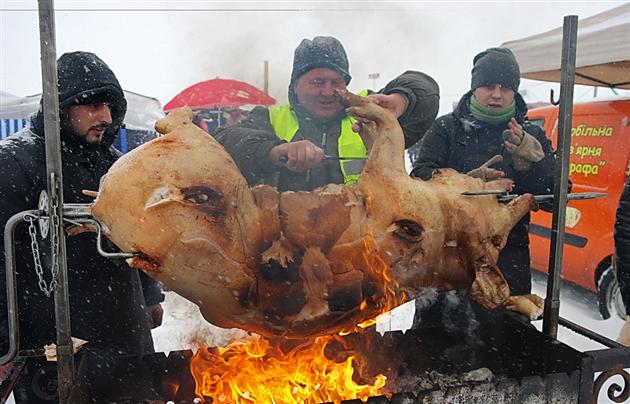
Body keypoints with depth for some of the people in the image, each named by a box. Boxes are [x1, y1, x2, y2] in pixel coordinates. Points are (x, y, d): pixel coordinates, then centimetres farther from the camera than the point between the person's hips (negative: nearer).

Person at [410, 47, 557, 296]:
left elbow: (558, 195, 0)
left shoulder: (532, 136, 9)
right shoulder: (446, 128, 4)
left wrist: (532, 163, -19)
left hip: (509, 257, 2)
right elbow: (420, 178, -9)